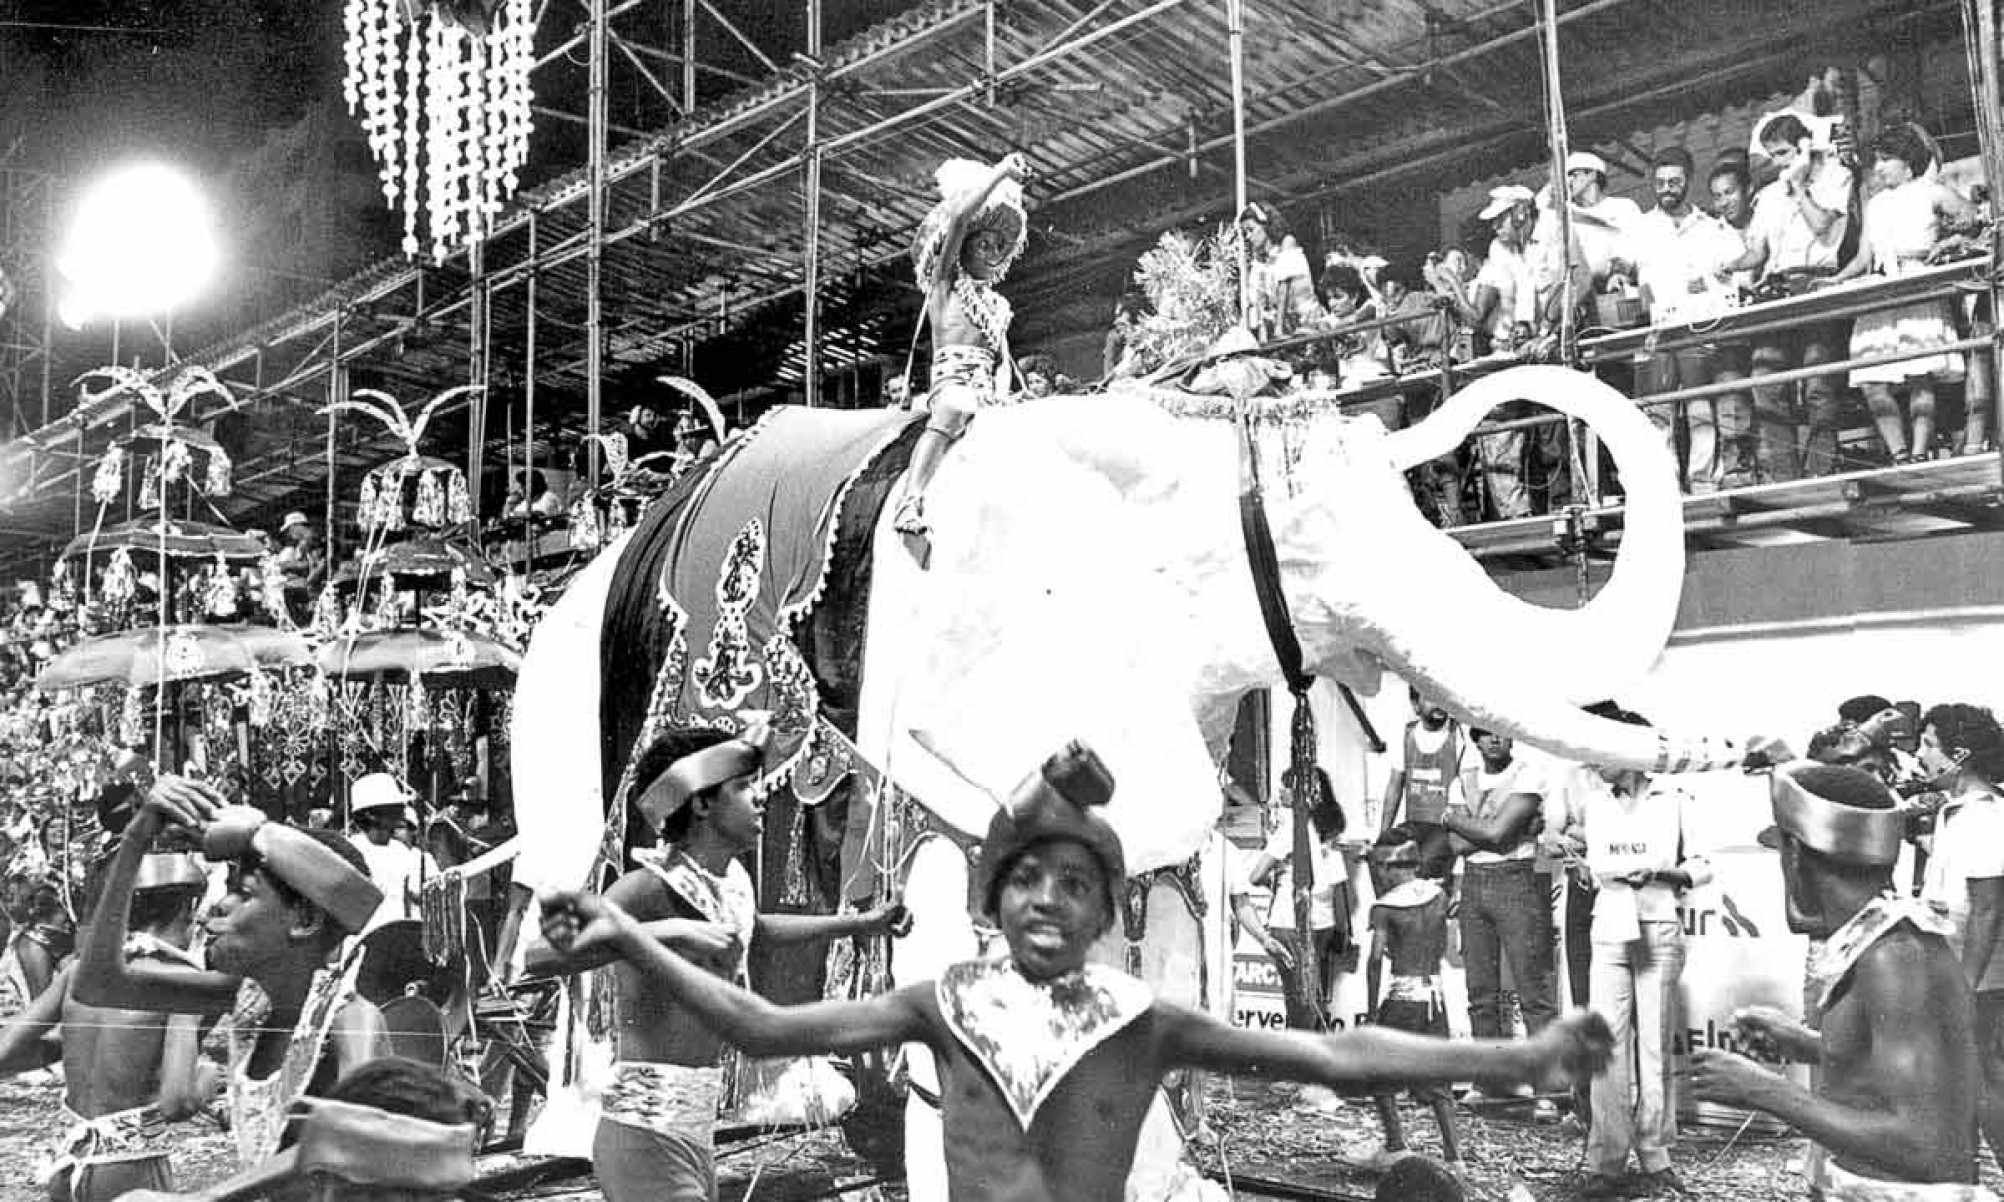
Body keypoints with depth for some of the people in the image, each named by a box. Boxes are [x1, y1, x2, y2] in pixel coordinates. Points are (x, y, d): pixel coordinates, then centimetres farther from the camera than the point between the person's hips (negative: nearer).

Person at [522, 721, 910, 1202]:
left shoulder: (732, 883, 9)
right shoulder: (651, 887, -16)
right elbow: (541, 955, -31)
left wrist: (859, 923, 39)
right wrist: (668, 931, -35)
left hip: (695, 1131, 9)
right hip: (648, 1132, -9)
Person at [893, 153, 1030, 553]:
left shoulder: (996, 303, 29)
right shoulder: (945, 281, 13)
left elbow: (1004, 358, 21)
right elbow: (957, 216, 1)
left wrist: (997, 387, -1)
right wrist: (1000, 173, 0)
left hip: (986, 389, 7)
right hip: (952, 379, -7)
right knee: (951, 415, -38)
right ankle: (911, 503, -53)